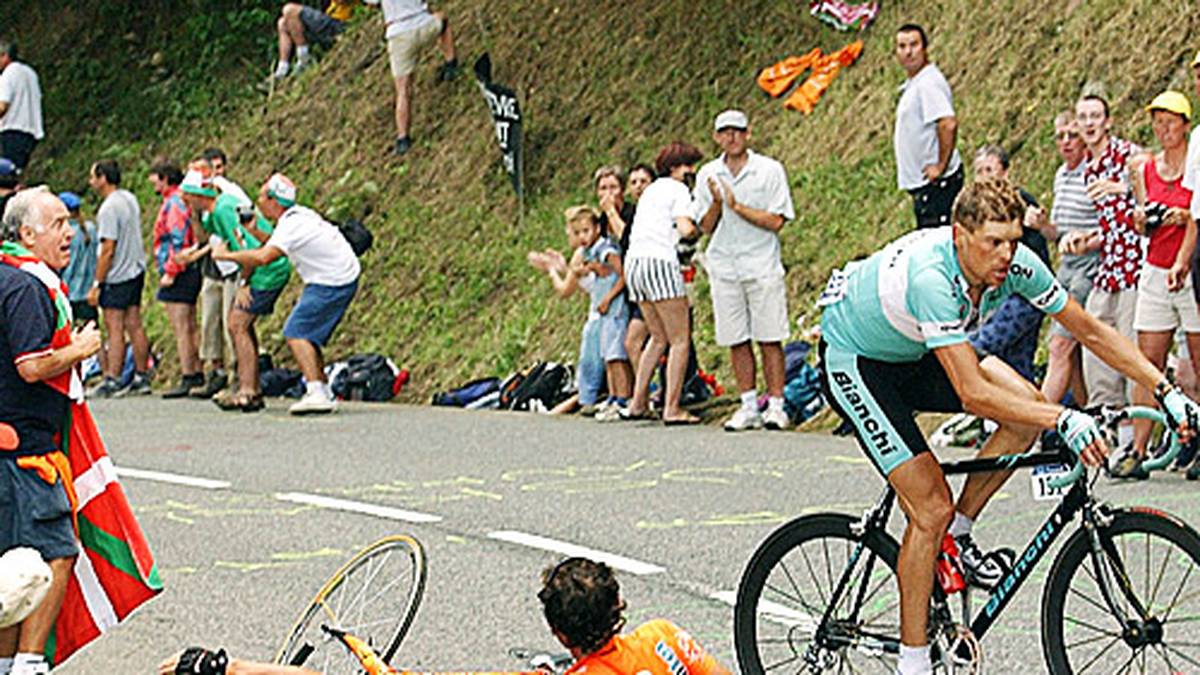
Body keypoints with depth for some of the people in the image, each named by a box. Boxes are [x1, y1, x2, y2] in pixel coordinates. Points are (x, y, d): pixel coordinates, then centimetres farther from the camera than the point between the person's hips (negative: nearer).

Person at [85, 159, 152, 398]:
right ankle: (142, 378, 13)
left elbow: (108, 250, -21)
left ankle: (111, 381, -7)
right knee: (134, 325, 11)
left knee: (115, 328, -7)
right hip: (137, 269, 9)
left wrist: (96, 284, -16)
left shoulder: (109, 208, -19)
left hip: (118, 275, -9)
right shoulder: (130, 198, 9)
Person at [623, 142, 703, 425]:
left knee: (659, 338, 19)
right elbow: (685, 229, -14)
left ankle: (638, 402, 14)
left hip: (633, 262, 8)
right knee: (680, 340, -3)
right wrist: (697, 229, 9)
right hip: (659, 261, -8)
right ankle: (672, 408, -11)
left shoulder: (651, 190, 25)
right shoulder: (677, 190, 1)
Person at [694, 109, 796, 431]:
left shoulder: (770, 170, -1)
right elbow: (706, 227, 8)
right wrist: (716, 203, -11)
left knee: (769, 339, -5)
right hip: (724, 268, 3)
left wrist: (737, 206, -14)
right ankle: (749, 407, 10)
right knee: (736, 341, 4)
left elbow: (775, 221, -8)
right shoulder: (708, 175, 9)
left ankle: (775, 406, -1)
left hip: (763, 266, -3)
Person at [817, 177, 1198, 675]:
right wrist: (1063, 419, -46)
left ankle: (959, 531, 4)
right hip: (853, 360, -7)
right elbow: (973, 393, -41)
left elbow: (1091, 331, -8)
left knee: (1026, 406, -14)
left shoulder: (1015, 264, -19)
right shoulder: (931, 276, -38)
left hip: (913, 354, 7)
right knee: (932, 510, -16)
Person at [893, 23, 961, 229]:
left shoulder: (928, 83, -16)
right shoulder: (912, 85, 16)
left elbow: (949, 124, -29)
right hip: (923, 184, 11)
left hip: (936, 183, -11)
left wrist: (940, 166, -22)